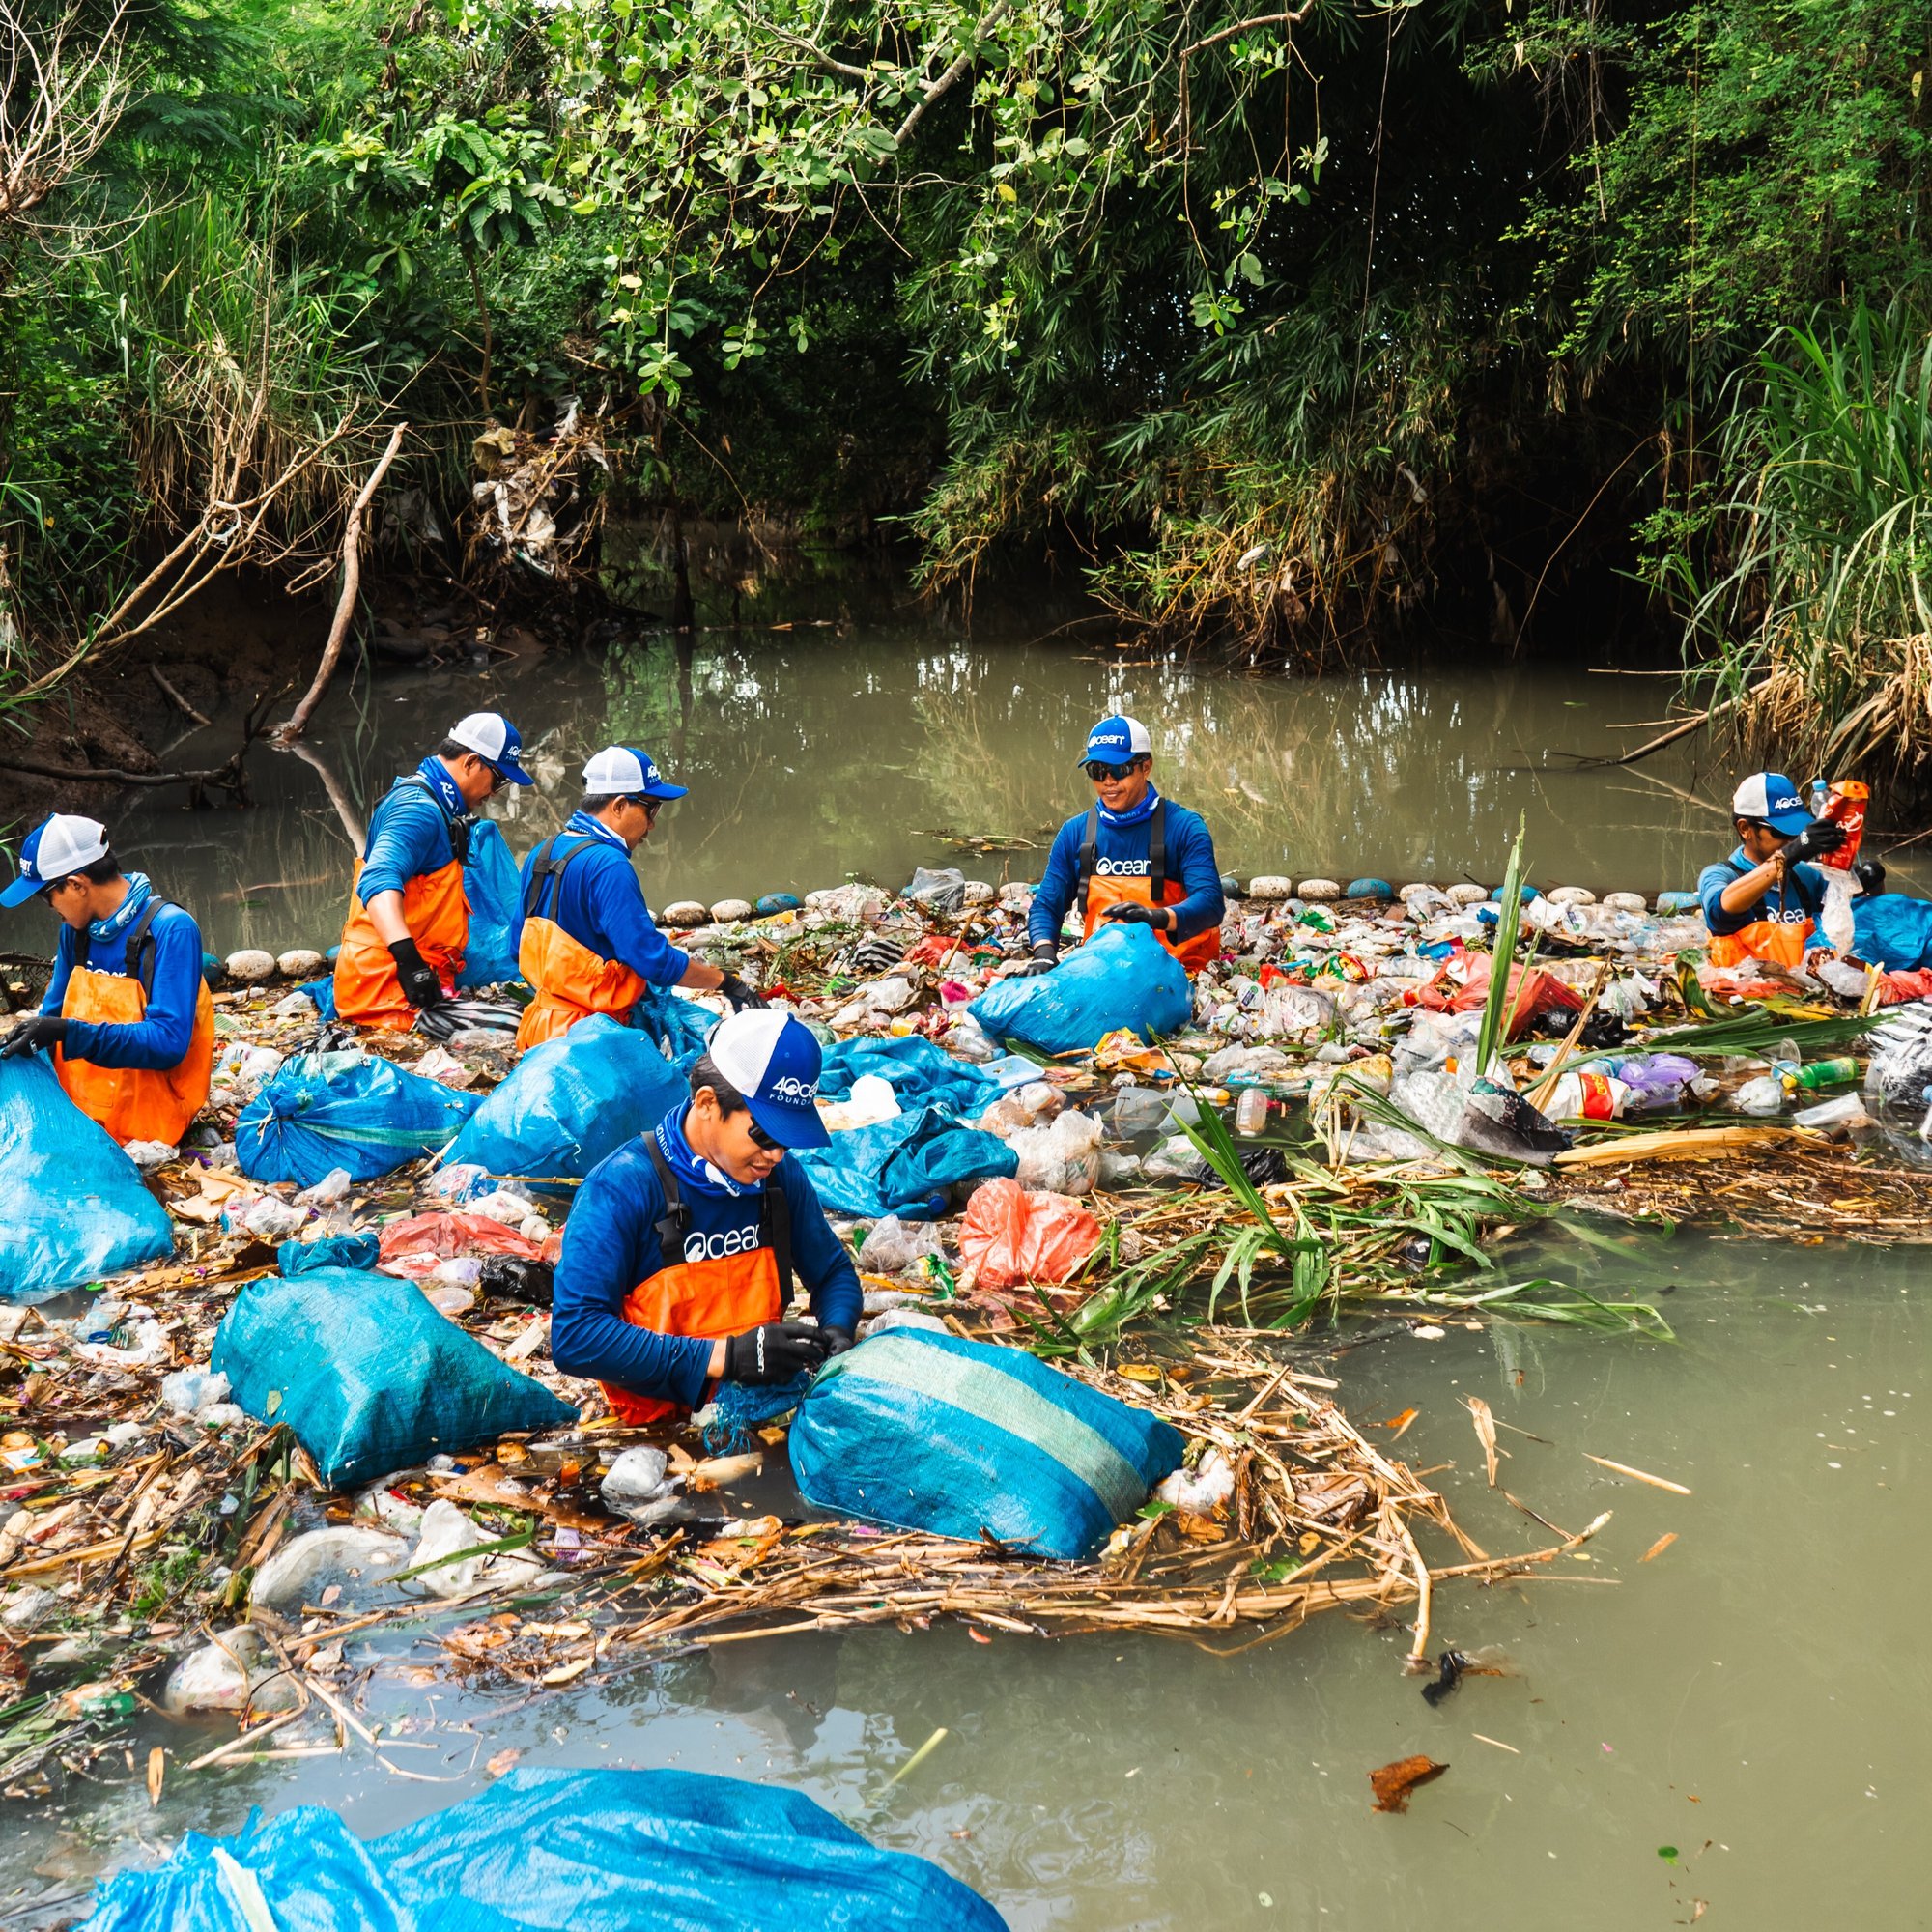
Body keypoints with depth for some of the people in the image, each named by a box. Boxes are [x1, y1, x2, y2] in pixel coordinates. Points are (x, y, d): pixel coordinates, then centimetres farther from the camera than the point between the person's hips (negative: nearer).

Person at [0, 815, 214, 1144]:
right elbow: (53, 1014, 19)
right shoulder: (76, 928, 8)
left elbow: (168, 1043, -19)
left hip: (144, 1125, -8)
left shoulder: (171, 930, -13)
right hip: (74, 1110, 8)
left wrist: (70, 1032, -26)